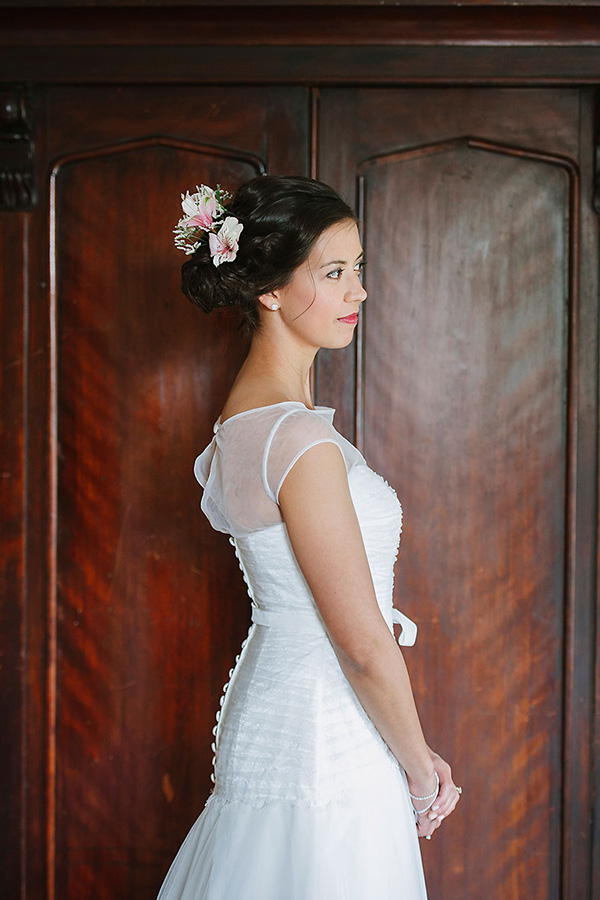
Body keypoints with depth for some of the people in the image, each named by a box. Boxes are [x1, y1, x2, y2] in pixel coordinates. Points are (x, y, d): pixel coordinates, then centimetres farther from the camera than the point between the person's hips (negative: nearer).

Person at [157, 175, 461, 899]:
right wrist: (422, 772, -6)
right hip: (322, 750, -9)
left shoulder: (246, 413, 6)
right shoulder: (304, 443, -24)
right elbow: (365, 642, -22)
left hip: (270, 714, 9)